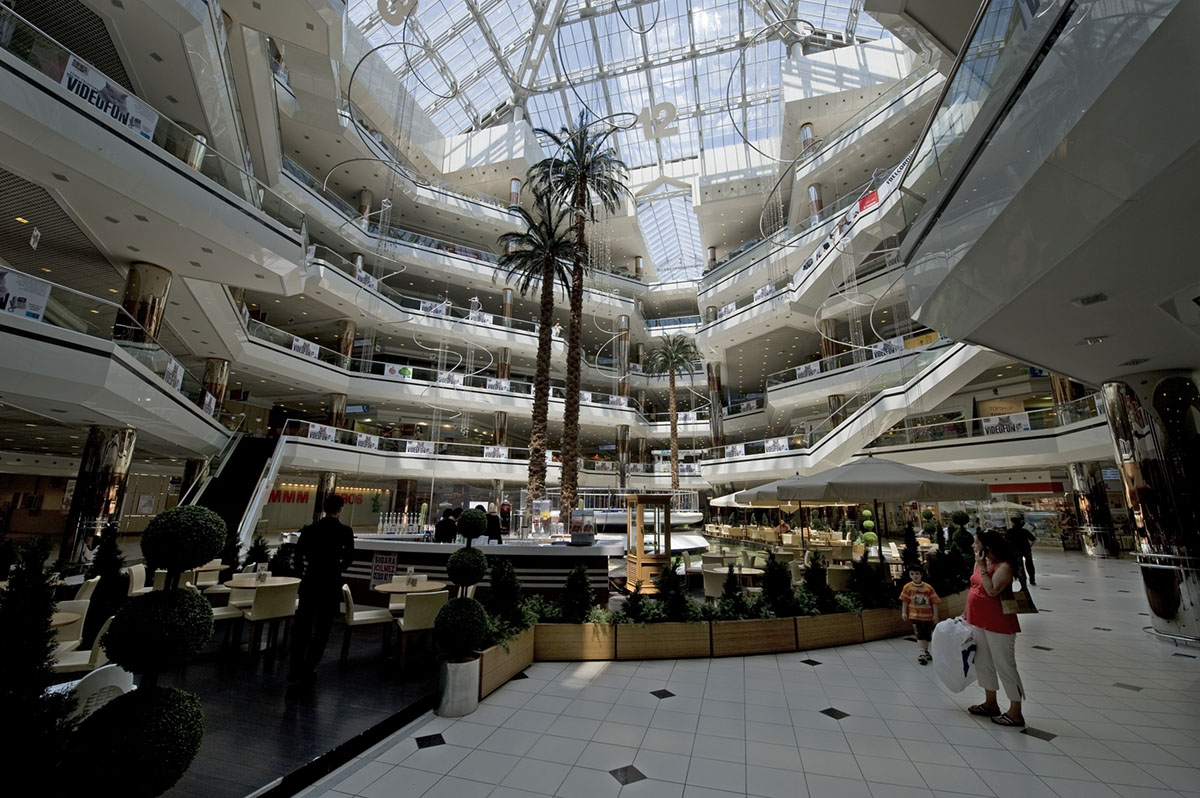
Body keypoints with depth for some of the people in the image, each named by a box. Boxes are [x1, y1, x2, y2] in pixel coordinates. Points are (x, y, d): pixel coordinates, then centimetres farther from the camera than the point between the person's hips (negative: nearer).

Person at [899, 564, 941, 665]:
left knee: (927, 634, 16)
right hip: (915, 615, -2)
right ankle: (922, 653, -1)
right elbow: (905, 601, -3)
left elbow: (934, 602, -2)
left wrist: (935, 615, -3)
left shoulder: (928, 587, -8)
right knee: (919, 634, -6)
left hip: (928, 615, 2)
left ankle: (926, 651, 35)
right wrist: (904, 612, -5)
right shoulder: (908, 587, -10)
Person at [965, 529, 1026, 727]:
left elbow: (992, 591, -28)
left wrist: (982, 568, -23)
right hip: (978, 622, 9)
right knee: (982, 663, 18)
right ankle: (990, 703, 33)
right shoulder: (980, 563, 6)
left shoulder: (1004, 567, -19)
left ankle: (1015, 713, 16)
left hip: (998, 623, -9)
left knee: (1005, 666, 3)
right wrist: (969, 615, 18)